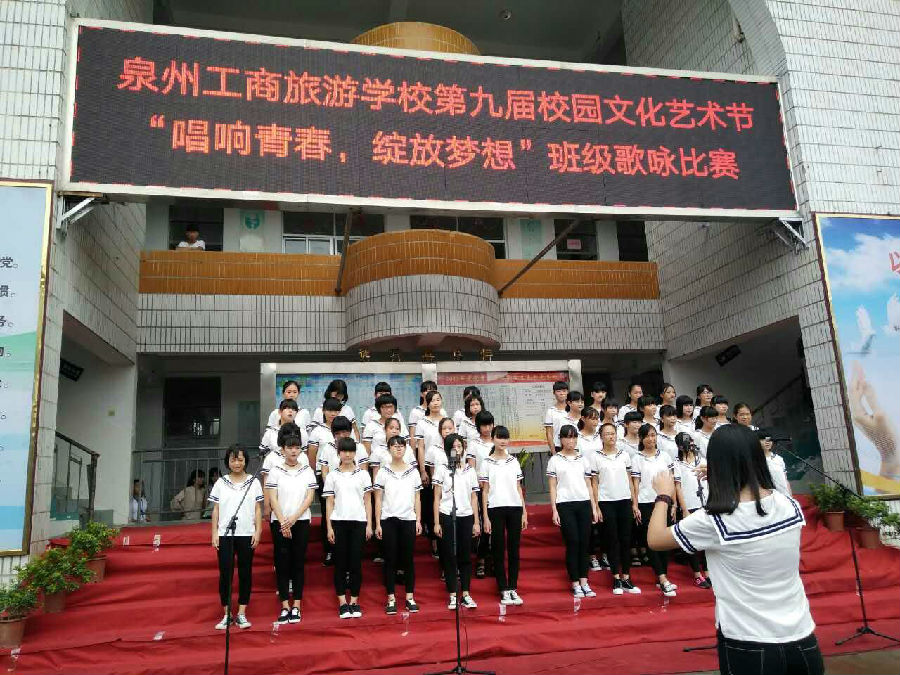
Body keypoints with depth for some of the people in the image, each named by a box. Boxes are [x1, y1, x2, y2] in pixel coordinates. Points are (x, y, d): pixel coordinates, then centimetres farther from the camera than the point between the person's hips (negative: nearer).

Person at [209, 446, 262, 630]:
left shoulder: (253, 482, 5)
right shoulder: (221, 483, 7)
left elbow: (258, 509, 5)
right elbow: (216, 510, 7)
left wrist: (258, 531, -3)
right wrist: (214, 533, 1)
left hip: (247, 534, 0)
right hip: (225, 534, 1)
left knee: (245, 573, 3)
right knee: (225, 573, 0)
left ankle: (241, 614, 11)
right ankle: (227, 615, 10)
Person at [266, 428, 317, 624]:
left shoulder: (307, 471, 4)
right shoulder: (275, 471, 1)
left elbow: (309, 498, -2)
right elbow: (273, 499, -3)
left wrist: (293, 518, -12)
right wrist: (283, 522, -11)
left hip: (301, 522, 1)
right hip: (279, 522, -1)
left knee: (298, 563, 3)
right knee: (282, 563, 1)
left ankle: (296, 606, 7)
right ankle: (285, 607, 6)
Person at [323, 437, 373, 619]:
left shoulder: (363, 474, 7)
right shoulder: (332, 476, 6)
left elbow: (367, 501, 7)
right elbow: (329, 503, 5)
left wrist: (369, 524, 1)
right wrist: (329, 527, -1)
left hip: (358, 522, 0)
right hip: (338, 522, 0)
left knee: (356, 562, 2)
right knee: (340, 562, 2)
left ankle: (354, 601, 11)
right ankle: (342, 602, 10)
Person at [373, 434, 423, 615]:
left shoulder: (413, 471, 6)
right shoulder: (383, 472, 1)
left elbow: (417, 498, 9)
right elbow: (378, 499, 1)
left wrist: (418, 520, 2)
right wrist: (378, 524, -3)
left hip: (408, 519, 1)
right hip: (388, 520, -1)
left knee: (408, 559, 5)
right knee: (390, 559, 3)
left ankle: (410, 597, 14)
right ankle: (391, 599, 11)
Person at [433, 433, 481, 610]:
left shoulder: (470, 470, 9)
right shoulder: (442, 469, 3)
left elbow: (474, 498, 10)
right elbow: (437, 498, 1)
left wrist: (476, 522, 5)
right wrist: (436, 522, -4)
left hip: (466, 517, 2)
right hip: (447, 517, -2)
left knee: (465, 556, 4)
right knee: (449, 556, 2)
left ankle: (466, 595, 12)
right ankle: (452, 596, 9)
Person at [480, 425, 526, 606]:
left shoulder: (514, 461, 9)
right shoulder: (487, 463, 1)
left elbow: (519, 488, 11)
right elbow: (485, 491, 0)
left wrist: (524, 512, 7)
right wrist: (485, 517, -4)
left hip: (514, 508, 3)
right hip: (496, 509, -2)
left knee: (514, 549, 5)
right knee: (499, 550, 2)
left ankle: (513, 588, 13)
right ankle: (504, 590, 10)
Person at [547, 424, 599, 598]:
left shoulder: (583, 459, 13)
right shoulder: (555, 460, 3)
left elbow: (588, 485, 14)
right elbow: (552, 487, 1)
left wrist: (594, 508, 8)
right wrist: (554, 510, -5)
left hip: (584, 503, 3)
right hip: (565, 505, -3)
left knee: (584, 543, 3)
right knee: (572, 543, -3)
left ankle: (584, 582, 12)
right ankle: (575, 584, 7)